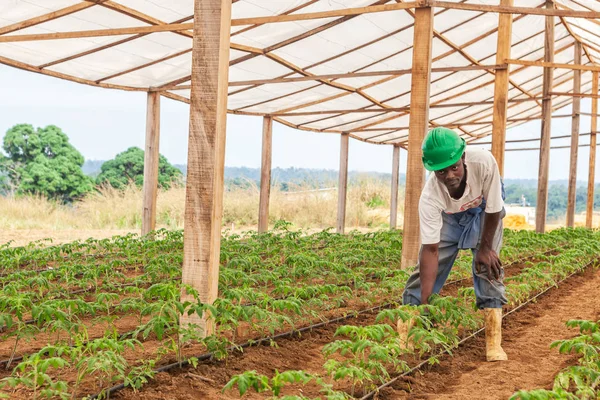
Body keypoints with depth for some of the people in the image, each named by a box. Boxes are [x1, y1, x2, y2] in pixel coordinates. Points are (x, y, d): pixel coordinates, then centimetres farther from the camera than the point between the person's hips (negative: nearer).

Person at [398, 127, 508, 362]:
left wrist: (485, 248, -14)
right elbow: (430, 250, -33)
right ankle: (403, 328, 5)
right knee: (426, 266, -6)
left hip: (483, 210, 0)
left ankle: (494, 340, -9)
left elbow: (493, 210, -25)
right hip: (448, 216, 0)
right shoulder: (429, 197, -38)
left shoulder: (484, 163, -43)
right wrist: (424, 303, -35)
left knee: (488, 265, -14)